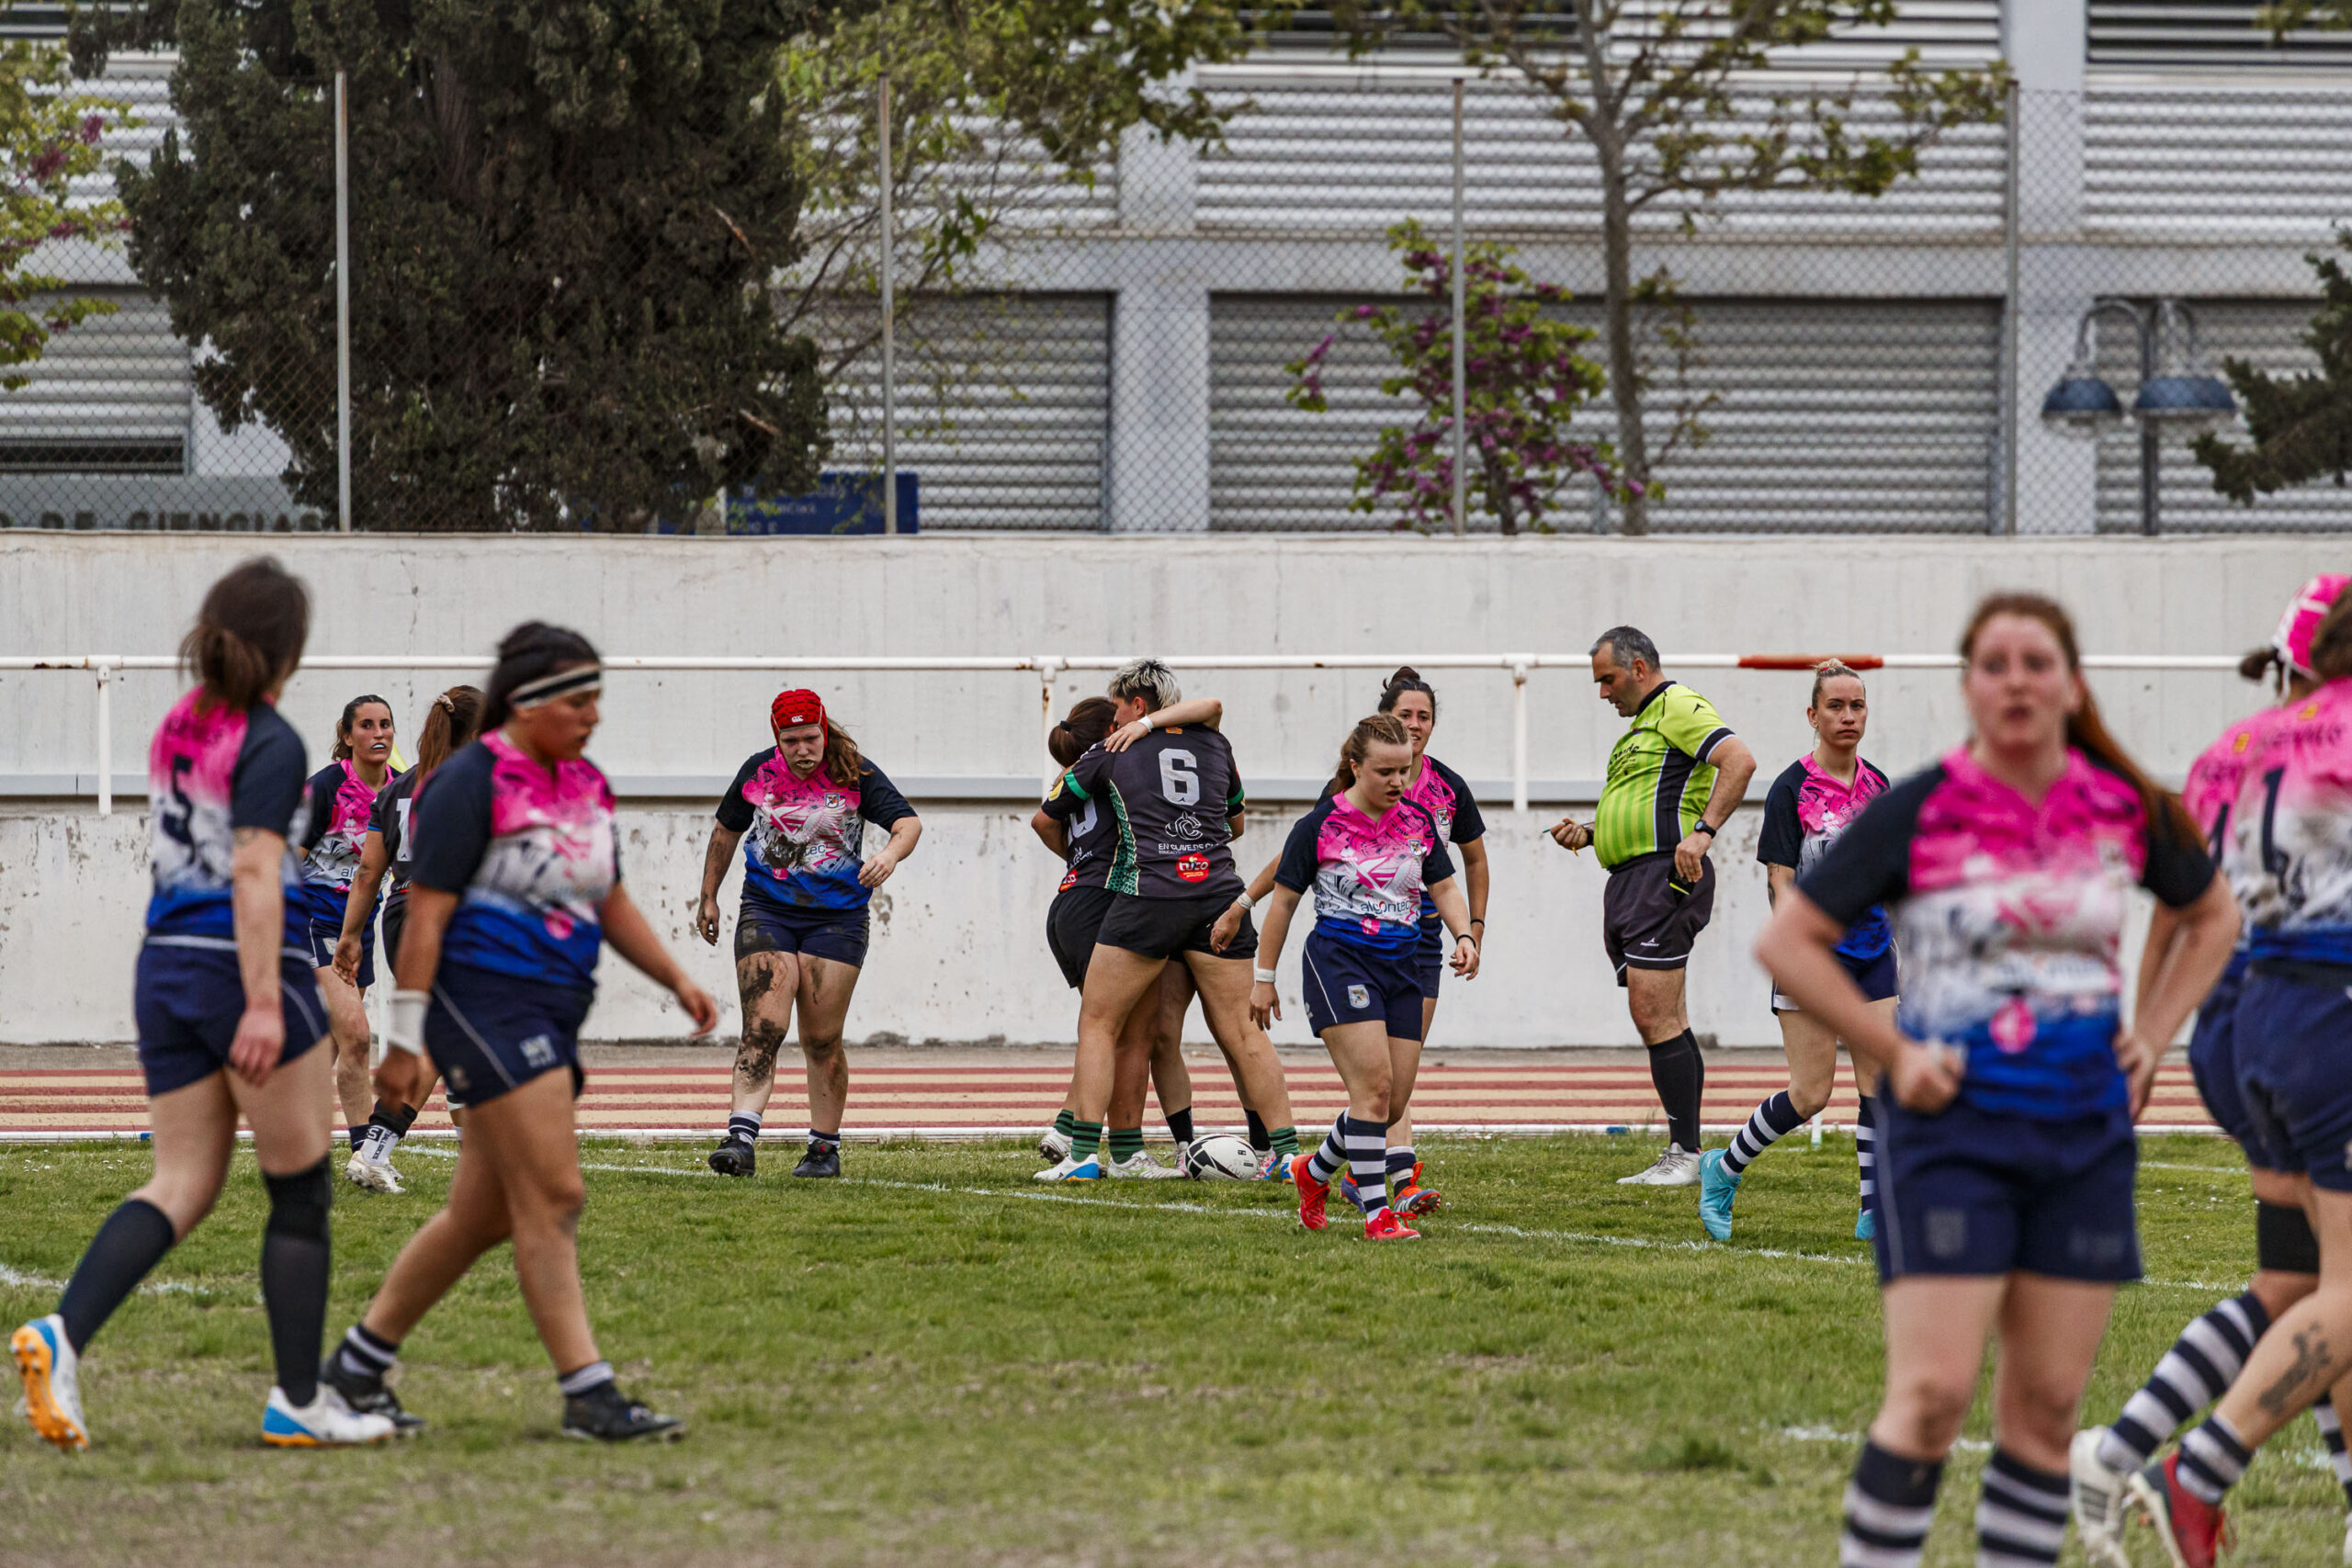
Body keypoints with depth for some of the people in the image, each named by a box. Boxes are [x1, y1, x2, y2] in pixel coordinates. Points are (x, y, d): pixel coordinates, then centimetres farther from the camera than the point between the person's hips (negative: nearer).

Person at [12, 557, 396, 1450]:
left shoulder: (176, 732, 11)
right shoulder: (270, 745, -12)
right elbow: (255, 872, -21)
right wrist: (265, 1003, -26)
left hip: (166, 965, 7)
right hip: (244, 969, -7)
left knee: (184, 1184, 6)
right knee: (300, 1190, 5)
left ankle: (63, 1334, -16)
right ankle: (298, 1402, 9)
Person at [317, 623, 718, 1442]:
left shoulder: (583, 787, 15)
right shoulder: (471, 783, -10)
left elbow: (611, 904, 24)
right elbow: (426, 914, -12)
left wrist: (678, 981, 11)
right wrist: (404, 1042, -16)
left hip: (549, 1017, 9)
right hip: (484, 999, -9)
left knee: (482, 1215, 11)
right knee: (552, 1194, -13)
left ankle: (356, 1366, 21)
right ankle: (588, 1395, -14)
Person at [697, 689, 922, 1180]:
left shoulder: (854, 773, -6)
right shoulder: (758, 772, 2)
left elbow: (908, 821, -13)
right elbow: (726, 831, 18)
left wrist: (889, 854, -35)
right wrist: (708, 896, 22)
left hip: (836, 918, -1)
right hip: (766, 911, 1)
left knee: (821, 1040, 1)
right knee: (763, 1027, -14)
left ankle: (825, 1147, 14)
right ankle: (741, 1138, -24)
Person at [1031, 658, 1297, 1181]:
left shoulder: (1109, 754, 9)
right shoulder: (1214, 744, 16)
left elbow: (1048, 818, 21)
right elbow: (1236, 821, 30)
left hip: (1147, 897, -3)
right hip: (1219, 893, 3)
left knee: (1098, 1025, 5)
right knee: (1241, 1033, 7)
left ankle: (1084, 1153, -3)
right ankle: (1287, 1150, 2)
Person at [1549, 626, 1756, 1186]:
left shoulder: (1678, 709, -6)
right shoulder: (1640, 725, 26)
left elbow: (1739, 760, -20)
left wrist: (1703, 832, -27)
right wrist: (1587, 833, 17)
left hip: (1666, 877, -11)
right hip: (1629, 881, 11)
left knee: (1655, 1017, -14)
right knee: (1664, 1021, 8)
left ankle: (1684, 1155, -13)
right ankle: (1684, 1154, 8)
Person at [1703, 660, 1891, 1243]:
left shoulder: (1877, 787, 9)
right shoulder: (1793, 789, -8)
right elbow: (1781, 880, -10)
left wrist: (1903, 947, 15)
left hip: (1872, 952, 5)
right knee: (1811, 1094, -5)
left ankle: (1875, 1214, -1)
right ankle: (1723, 1170, 15)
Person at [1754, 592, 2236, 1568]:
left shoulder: (2127, 811, 4)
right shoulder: (1918, 814, -7)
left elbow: (2212, 917, 23)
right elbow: (1787, 941, -2)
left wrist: (2151, 1036, 11)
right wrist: (1892, 1053, -7)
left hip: (2085, 1132, 4)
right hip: (1952, 1130, -4)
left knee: (2047, 1404, 4)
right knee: (1933, 1394, -13)